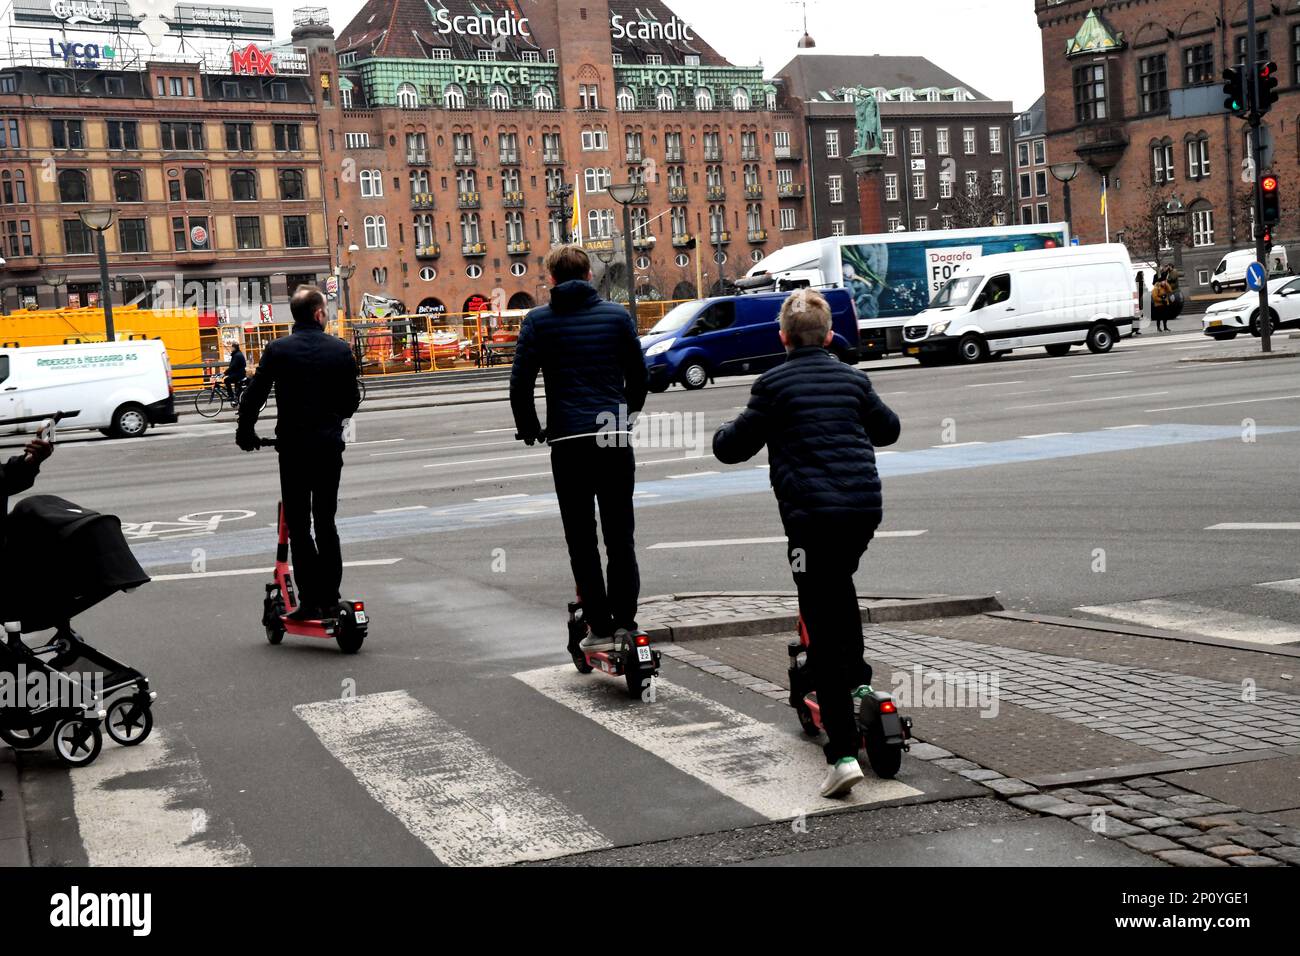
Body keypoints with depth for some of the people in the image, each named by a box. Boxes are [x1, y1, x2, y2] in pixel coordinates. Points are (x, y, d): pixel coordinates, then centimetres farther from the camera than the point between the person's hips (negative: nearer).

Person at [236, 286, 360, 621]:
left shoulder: (277, 350, -4)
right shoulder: (340, 349, 2)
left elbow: (255, 395, -4)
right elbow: (352, 399, 8)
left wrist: (245, 433, 12)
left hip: (293, 445, -2)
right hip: (330, 445, 2)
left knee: (298, 525, 4)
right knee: (326, 523, 12)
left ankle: (310, 602, -1)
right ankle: (330, 599, 12)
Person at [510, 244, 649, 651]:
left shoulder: (538, 321, 2)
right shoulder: (617, 315, 7)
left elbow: (520, 383, -2)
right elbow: (639, 377, 9)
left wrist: (530, 430, 13)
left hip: (568, 439, -2)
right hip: (615, 438, 2)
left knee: (581, 540, 5)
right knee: (620, 534, 10)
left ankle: (600, 627, 4)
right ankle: (624, 621, 6)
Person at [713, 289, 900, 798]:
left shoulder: (773, 384, -2)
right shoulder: (852, 378, 13)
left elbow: (732, 448, 2)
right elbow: (888, 428, 30)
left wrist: (725, 431, 24)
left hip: (811, 513, -5)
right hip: (864, 507, 5)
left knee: (823, 634, -5)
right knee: (839, 585, 35)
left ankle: (843, 753, -10)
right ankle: (858, 678, 39)